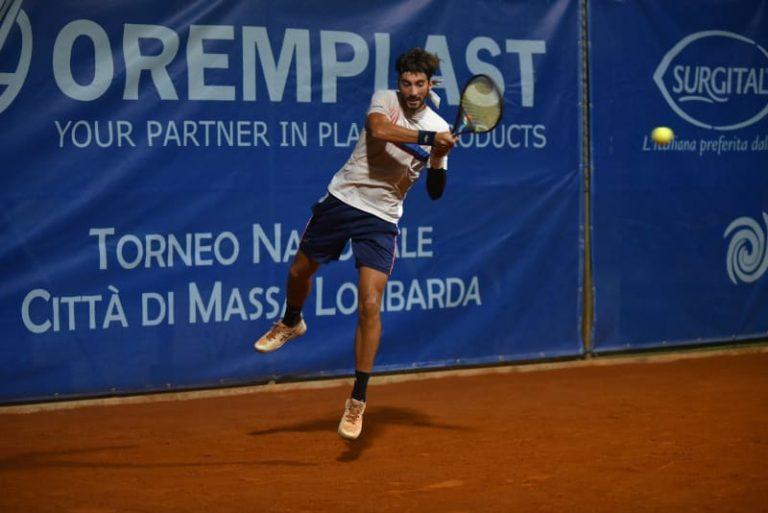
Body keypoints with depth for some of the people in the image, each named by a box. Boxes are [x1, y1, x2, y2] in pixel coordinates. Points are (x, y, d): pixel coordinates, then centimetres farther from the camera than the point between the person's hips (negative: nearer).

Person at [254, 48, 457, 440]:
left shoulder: (439, 128, -1)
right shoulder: (384, 99, -4)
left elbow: (435, 192, -3)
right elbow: (378, 130, -27)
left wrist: (438, 158, -21)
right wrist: (427, 138, -33)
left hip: (381, 219, -1)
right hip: (342, 198, 1)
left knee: (369, 306, -13)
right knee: (300, 272, 17)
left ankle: (358, 401, -4)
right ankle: (291, 323, 53)